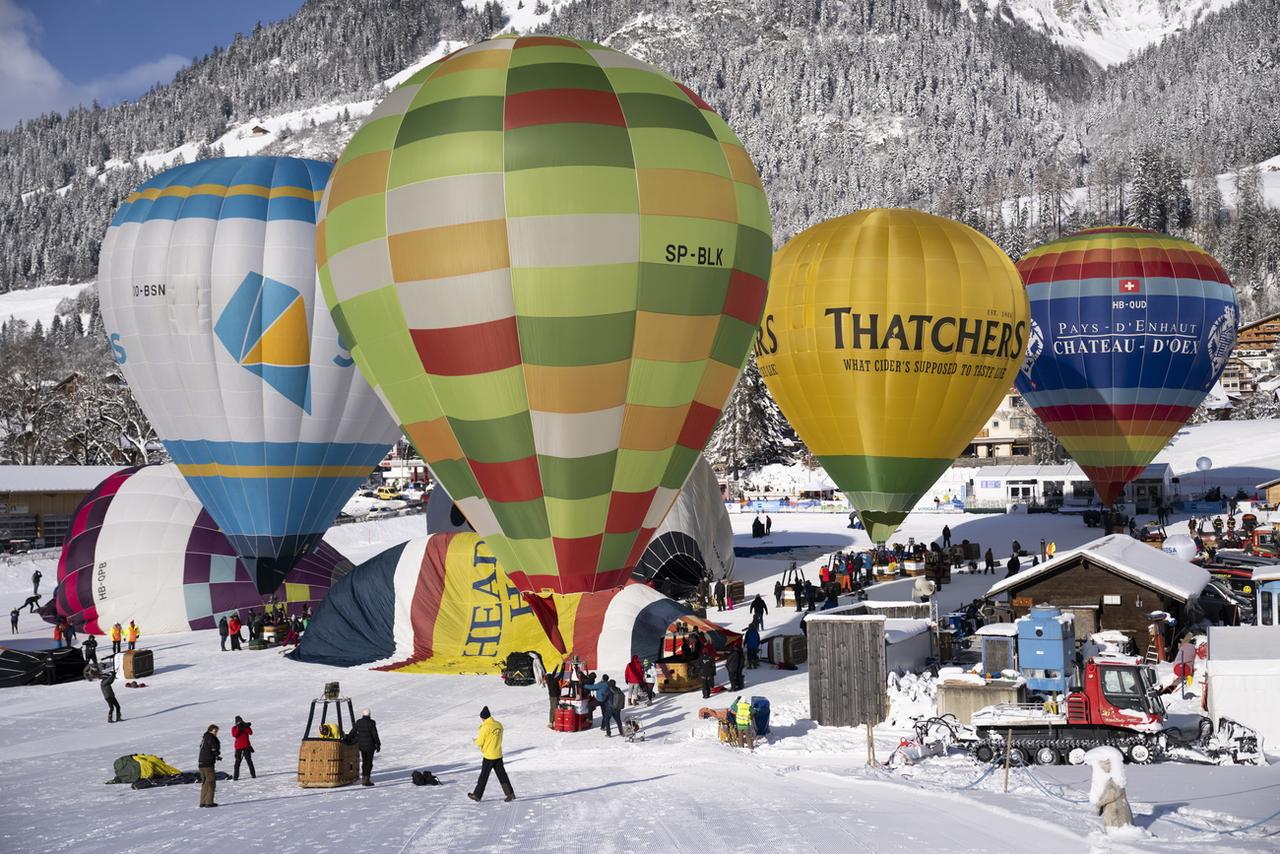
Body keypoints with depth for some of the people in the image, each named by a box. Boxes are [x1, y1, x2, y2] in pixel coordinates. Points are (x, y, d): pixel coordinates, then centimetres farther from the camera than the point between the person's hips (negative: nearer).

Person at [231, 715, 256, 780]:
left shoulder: (246, 727, 5)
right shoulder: (234, 728, 2)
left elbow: (250, 733, -9)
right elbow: (234, 735, -16)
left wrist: (246, 727, -23)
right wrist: (238, 728, -26)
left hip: (246, 746, 1)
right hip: (238, 747, -1)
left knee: (249, 760, 0)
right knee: (237, 761, -1)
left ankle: (253, 774, 5)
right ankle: (235, 776, 1)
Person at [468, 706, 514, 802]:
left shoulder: (485, 727, -18)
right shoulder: (499, 725, 3)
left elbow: (480, 743, -14)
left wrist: (476, 740, 10)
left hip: (488, 756, -6)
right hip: (498, 755, 6)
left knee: (484, 776, 5)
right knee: (502, 775, 12)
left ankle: (477, 795, 15)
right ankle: (510, 794, 9)